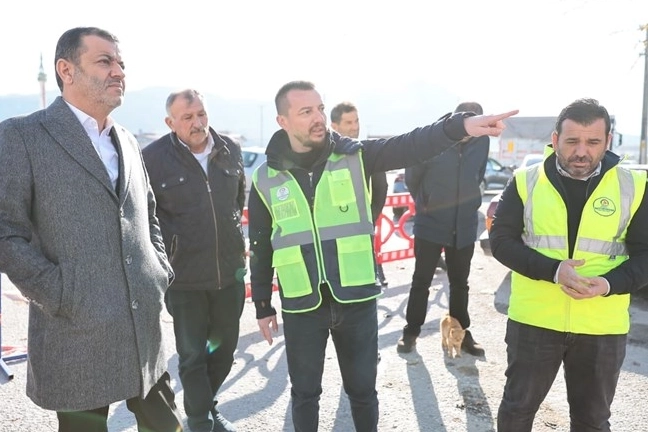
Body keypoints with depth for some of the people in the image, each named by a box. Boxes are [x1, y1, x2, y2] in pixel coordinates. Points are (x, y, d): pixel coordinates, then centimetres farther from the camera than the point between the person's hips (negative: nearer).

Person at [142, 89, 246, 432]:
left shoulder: (230, 150, 1)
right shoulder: (153, 158, -14)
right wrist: (166, 247, -6)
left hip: (231, 271, 5)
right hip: (184, 277, -5)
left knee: (225, 347, 19)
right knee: (192, 355, 8)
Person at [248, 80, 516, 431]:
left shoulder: (354, 156, -5)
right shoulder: (266, 179, -2)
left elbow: (409, 146, -20)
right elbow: (261, 248, 5)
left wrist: (461, 125, -37)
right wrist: (262, 306, 9)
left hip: (356, 300, 0)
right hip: (301, 306, 0)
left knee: (363, 388, 18)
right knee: (305, 392, 18)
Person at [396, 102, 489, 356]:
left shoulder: (482, 141, -3)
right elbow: (412, 175, -2)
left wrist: (469, 203, 14)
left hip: (464, 226, 3)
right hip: (430, 223, -3)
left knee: (460, 284, 14)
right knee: (421, 281, 7)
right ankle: (411, 331, 21)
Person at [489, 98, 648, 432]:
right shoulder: (526, 181, -4)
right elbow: (501, 240, -6)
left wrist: (610, 284, -20)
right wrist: (552, 270, -21)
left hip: (602, 326, 1)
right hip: (533, 320, -1)